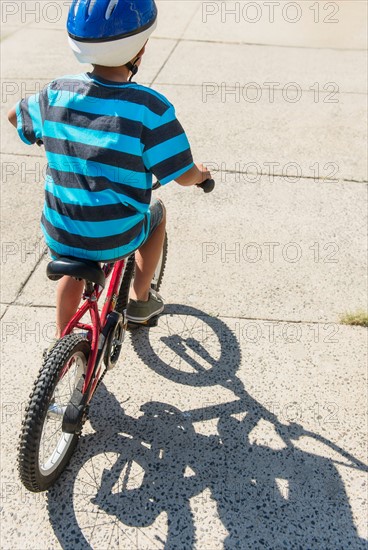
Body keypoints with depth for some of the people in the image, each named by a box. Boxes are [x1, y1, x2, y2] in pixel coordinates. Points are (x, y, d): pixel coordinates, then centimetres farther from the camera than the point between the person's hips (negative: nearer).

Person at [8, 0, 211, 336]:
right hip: (117, 238, -3)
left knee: (75, 265, 37)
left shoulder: (57, 94, -5)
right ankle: (140, 299, 35)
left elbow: (15, 116, 15)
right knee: (157, 212, 29)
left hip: (60, 236, 3)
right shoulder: (149, 108, -18)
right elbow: (184, 176, -13)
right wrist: (201, 172, 10)